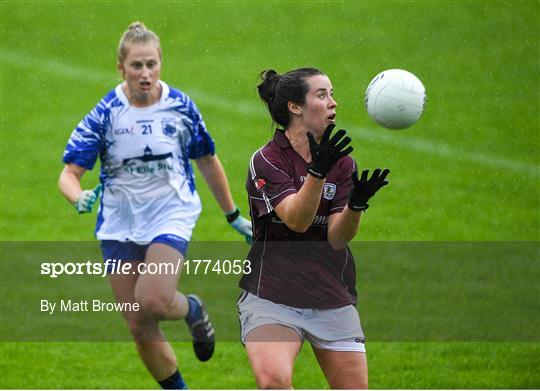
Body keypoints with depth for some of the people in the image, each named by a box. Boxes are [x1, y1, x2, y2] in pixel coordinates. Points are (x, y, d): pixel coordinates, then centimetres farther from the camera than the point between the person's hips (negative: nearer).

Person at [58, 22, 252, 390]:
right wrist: (79, 197, -33)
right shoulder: (105, 114, -8)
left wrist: (234, 215, 18)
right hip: (120, 226, 1)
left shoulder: (181, 107, -4)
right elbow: (70, 173, -10)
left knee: (153, 301, -26)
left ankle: (193, 310, 9)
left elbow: (208, 162, 11)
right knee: (140, 326, 0)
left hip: (171, 216, -1)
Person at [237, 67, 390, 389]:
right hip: (271, 295, -4)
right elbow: (296, 219, -22)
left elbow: (338, 237, -5)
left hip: (333, 297, 4)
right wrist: (317, 171, -36)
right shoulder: (266, 160, -7)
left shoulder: (343, 162, 6)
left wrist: (357, 204, -24)